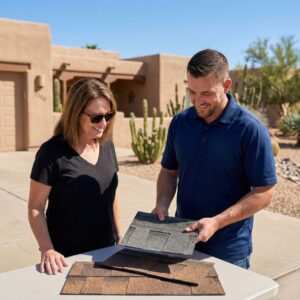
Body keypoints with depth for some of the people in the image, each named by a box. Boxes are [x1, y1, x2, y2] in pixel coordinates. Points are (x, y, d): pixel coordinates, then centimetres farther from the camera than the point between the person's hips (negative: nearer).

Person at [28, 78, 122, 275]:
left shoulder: (107, 145, 0)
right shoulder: (53, 152, -17)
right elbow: (36, 208, -13)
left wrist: (119, 235, 12)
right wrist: (48, 250, -23)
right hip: (69, 256, -5)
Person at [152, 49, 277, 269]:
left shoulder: (250, 129, -16)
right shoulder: (180, 122, -1)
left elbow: (264, 192, -14)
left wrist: (217, 222, -22)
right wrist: (162, 203, -9)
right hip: (182, 241, 5)